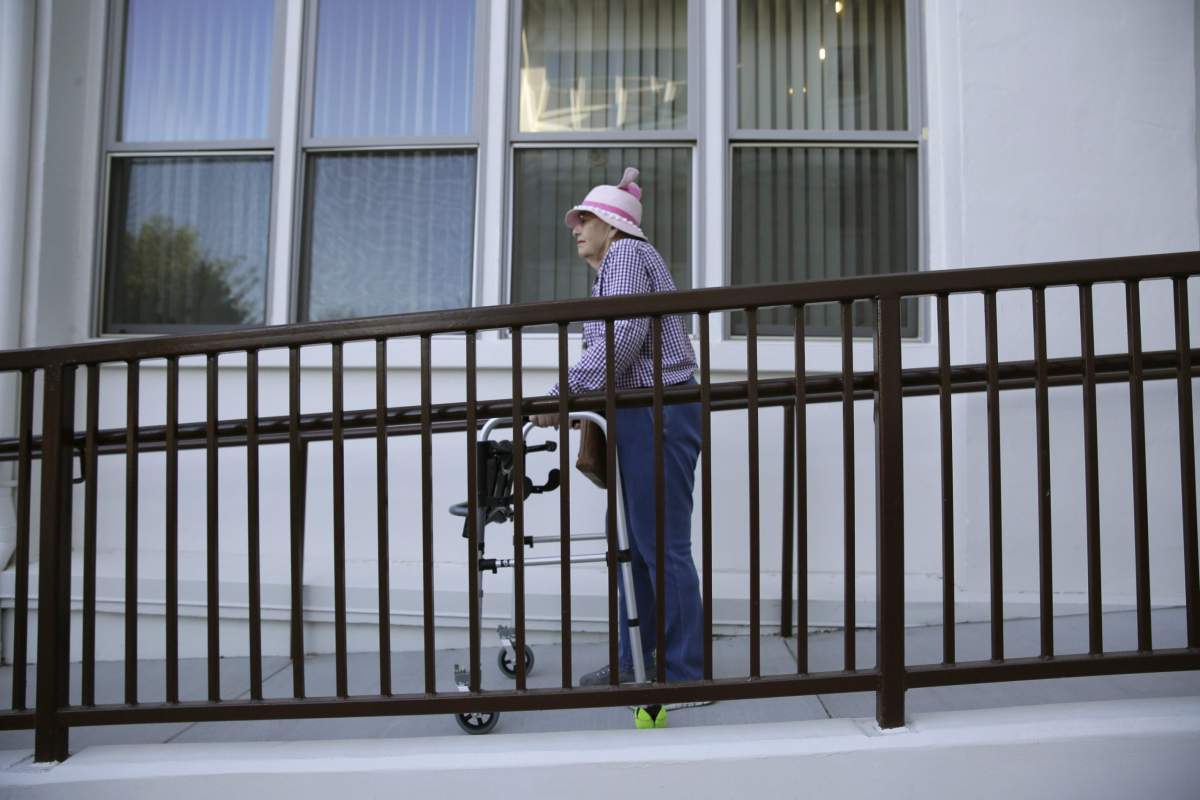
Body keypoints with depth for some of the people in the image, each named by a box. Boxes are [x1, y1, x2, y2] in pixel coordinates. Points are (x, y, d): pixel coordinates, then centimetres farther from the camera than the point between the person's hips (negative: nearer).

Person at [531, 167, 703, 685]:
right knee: (632, 541, 12)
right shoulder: (620, 260, 27)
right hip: (643, 414, 10)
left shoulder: (626, 253, -4)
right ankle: (634, 661, 20)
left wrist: (565, 393, -18)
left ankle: (685, 673, 1)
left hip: (656, 411, -10)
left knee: (662, 545, -7)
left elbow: (624, 336, -20)